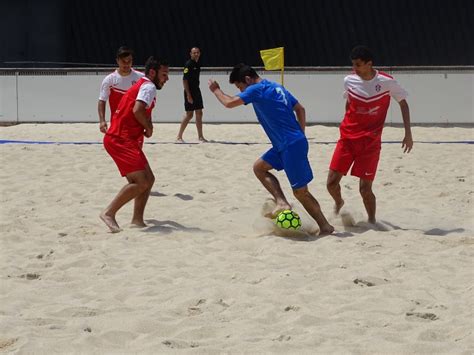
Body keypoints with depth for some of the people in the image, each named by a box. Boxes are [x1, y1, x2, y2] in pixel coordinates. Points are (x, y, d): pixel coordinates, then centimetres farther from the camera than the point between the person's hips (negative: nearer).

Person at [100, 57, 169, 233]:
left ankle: (137, 220, 12)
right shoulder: (149, 87, -10)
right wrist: (149, 127, -11)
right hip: (121, 140, -10)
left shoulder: (141, 84, 22)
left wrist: (146, 126, 10)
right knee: (141, 182, -16)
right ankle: (109, 213, -13)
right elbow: (138, 110, -27)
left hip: (128, 140, 10)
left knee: (149, 179, 11)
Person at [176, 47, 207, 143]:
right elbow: (185, 80, -17)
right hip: (190, 92, -8)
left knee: (199, 114, 10)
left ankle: (200, 137, 16)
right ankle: (179, 137, 1)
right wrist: (188, 95, -21)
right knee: (189, 114, -7)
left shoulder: (197, 64, 12)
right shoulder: (188, 64, -13)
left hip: (197, 91, 8)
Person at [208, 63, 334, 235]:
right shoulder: (276, 87, 16)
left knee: (300, 191, -3)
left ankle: (325, 227, 4)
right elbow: (300, 109, 19)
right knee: (259, 167, 14)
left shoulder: (256, 89, -10)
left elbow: (229, 103, -13)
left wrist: (216, 90, 6)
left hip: (292, 145, -10)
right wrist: (300, 135, 19)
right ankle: (282, 202, 3)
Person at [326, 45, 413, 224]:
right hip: (347, 138, 3)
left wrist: (408, 133, -2)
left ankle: (372, 221, 15)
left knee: (365, 188, -8)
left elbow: (403, 103, 2)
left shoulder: (386, 82, -11)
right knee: (331, 182, -2)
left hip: (370, 142, -3)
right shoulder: (349, 80, -2)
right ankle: (338, 203, 31)